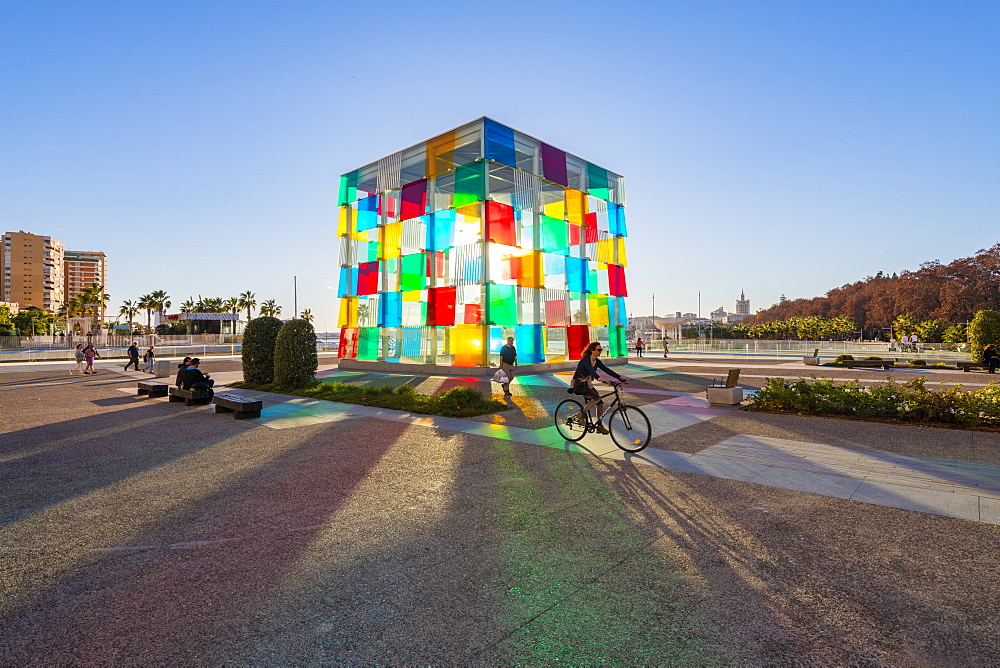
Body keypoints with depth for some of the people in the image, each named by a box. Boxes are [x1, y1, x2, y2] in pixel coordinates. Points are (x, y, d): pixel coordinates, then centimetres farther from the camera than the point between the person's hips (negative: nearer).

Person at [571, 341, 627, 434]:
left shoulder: (596, 361, 5)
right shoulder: (586, 359, -20)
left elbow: (606, 370, -1)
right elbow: (591, 370, -37)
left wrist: (619, 377, -11)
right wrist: (599, 378, -54)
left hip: (588, 385, 8)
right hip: (579, 385, -8)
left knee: (600, 403, -2)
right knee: (597, 397, -25)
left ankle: (600, 426, 7)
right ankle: (581, 415, -11)